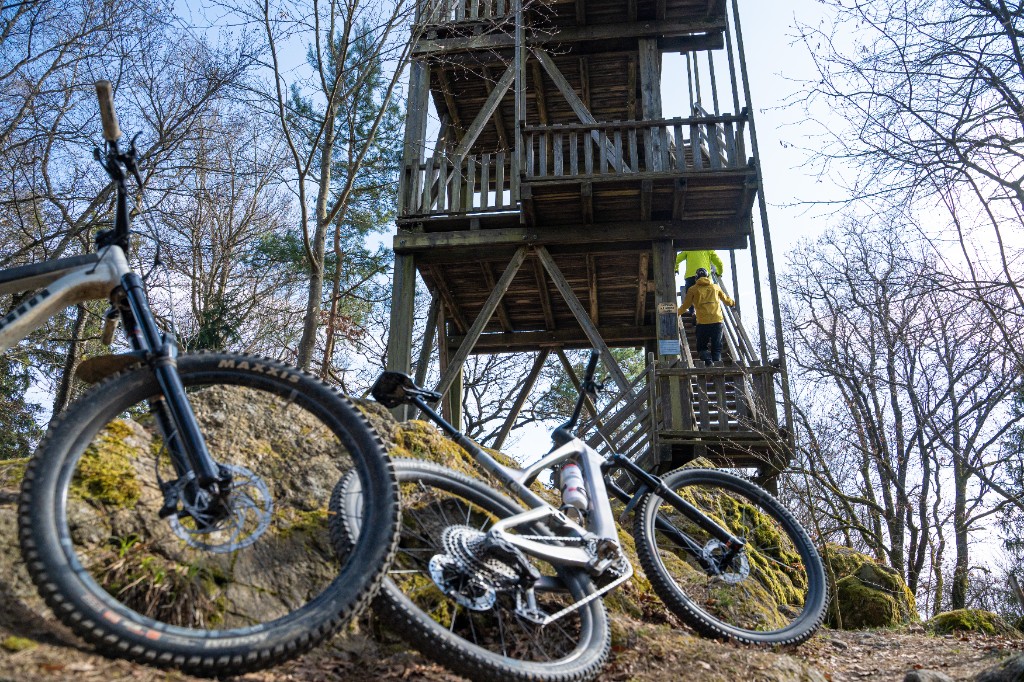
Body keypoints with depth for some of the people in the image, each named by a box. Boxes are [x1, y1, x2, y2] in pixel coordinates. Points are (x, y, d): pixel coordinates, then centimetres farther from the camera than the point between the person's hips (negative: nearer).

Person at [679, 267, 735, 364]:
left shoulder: (693, 289, 5)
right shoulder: (715, 287, 13)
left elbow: (685, 305, 8)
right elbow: (726, 300, 25)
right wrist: (733, 303, 47)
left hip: (703, 323, -2)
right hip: (718, 321, 2)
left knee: (702, 347, 7)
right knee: (716, 348, 10)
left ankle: (708, 362, -18)